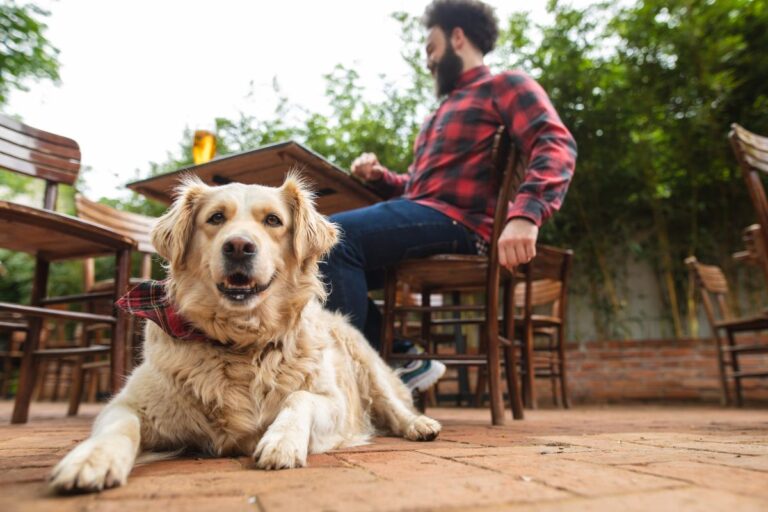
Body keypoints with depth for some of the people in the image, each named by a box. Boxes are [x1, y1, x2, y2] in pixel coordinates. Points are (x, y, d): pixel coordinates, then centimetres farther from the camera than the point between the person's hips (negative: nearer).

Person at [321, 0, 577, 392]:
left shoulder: (506, 85, 7)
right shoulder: (443, 111, 33)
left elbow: (557, 145, -12)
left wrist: (525, 213, -30)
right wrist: (378, 176, 13)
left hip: (456, 221, -9)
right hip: (420, 215, 10)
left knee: (334, 236, -27)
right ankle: (400, 358, -1)